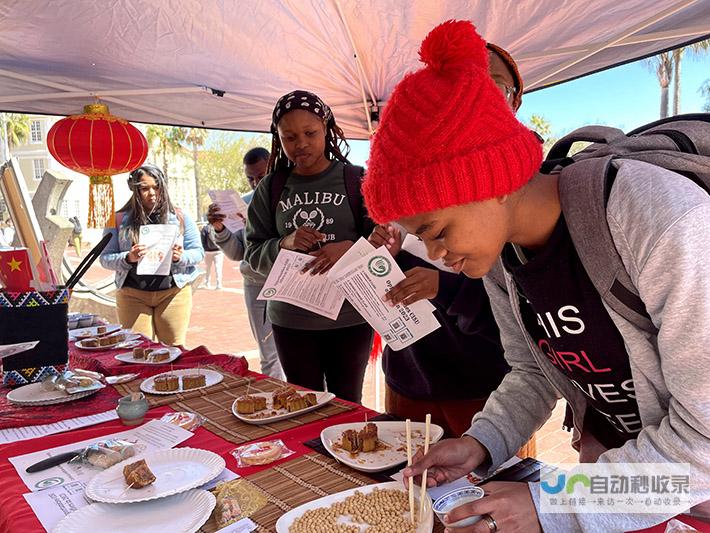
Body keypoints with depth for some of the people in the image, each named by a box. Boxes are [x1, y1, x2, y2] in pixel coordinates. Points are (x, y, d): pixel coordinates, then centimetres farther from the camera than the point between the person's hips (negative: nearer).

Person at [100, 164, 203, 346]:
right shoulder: (120, 220, 4)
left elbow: (198, 252, 5)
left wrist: (180, 257, -15)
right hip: (132, 294, 0)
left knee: (175, 348, 2)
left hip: (174, 291, 0)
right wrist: (128, 258, -16)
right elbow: (105, 258, 3)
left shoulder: (180, 217, 5)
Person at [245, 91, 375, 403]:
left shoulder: (355, 180, -2)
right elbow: (254, 253, 5)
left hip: (350, 317, -2)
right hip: (291, 319, 2)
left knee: (348, 403, 12)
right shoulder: (271, 188, 5)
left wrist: (350, 248, -25)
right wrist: (284, 244, -15)